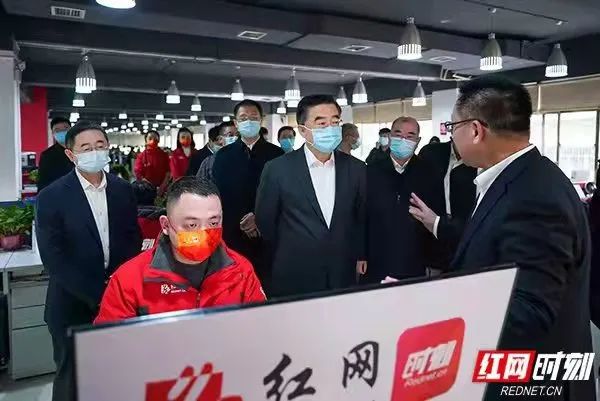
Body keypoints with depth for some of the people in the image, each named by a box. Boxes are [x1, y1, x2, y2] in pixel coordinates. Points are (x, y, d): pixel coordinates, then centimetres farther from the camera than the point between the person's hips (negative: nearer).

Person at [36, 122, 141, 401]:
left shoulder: (123, 190, 2)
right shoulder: (51, 197, -9)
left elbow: (134, 239, 6)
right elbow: (53, 258, -13)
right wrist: (97, 295, -17)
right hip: (73, 304, -2)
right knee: (71, 376, 14)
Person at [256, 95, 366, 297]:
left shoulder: (356, 168, 0)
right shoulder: (277, 169, -9)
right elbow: (265, 221, 1)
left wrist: (360, 255, 12)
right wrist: (288, 257, 9)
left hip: (344, 275, 3)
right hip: (294, 278, -2)